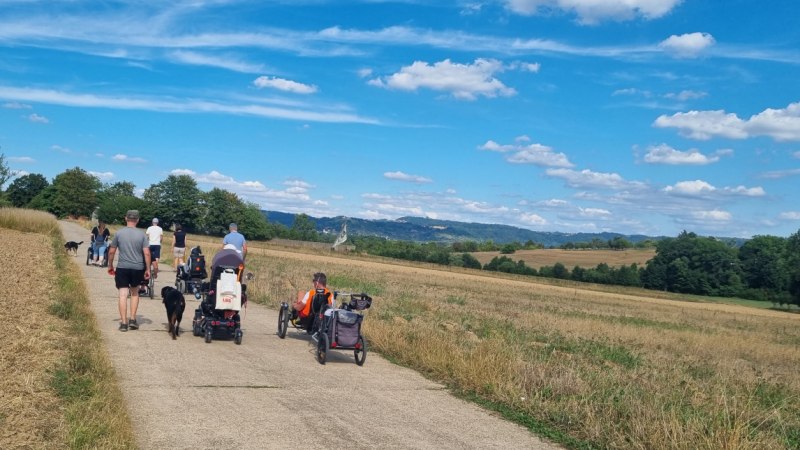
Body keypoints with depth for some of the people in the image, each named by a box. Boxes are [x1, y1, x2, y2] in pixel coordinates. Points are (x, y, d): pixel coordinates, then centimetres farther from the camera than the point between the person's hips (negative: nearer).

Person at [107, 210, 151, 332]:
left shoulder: (119, 233, -1)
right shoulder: (142, 235, -1)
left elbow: (111, 251, 3)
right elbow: (147, 253, -5)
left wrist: (110, 265, 17)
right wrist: (148, 269, 3)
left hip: (122, 268, -1)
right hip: (137, 268, 1)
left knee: (123, 295, 1)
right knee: (134, 293, 19)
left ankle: (123, 322, -1)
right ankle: (132, 320, 15)